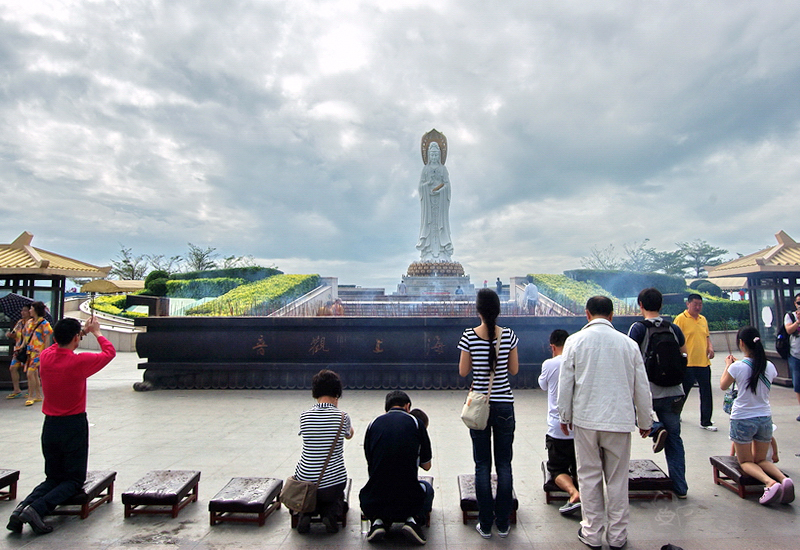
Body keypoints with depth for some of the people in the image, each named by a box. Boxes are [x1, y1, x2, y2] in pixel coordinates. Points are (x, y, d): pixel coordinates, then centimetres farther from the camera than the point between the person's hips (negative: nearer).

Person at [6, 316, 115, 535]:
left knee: (54, 478, 19)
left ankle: (22, 507, -6)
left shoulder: (45, 357, -4)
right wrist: (97, 332, 12)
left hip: (50, 426, 6)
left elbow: (59, 346, 22)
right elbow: (109, 352, -2)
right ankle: (37, 509, -16)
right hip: (74, 426, -6)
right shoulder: (80, 361, -19)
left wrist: (83, 331, 23)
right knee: (74, 480, 7)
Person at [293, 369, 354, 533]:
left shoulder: (304, 416, -8)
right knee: (338, 496, 34)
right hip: (334, 483, -2)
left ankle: (305, 512, 5)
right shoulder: (342, 416, -13)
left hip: (305, 481, 2)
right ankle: (330, 513, 2)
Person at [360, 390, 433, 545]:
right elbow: (426, 466, 7)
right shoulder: (416, 423, -3)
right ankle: (413, 519, 4)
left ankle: (379, 521, 8)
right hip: (409, 502, -1)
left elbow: (369, 464, 12)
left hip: (374, 504, 2)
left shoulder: (373, 424, 2)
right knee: (427, 487, 33)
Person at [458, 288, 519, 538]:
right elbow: (514, 369, 3)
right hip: (504, 405, 1)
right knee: (504, 464, 11)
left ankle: (486, 524, 17)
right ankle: (503, 523, 20)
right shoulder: (509, 335, -6)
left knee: (482, 465, 9)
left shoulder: (469, 336, -9)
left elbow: (463, 371, -3)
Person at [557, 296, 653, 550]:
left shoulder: (575, 341, -4)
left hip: (586, 419, -1)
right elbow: (642, 387, 6)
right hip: (620, 420, 1)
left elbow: (565, 383, -3)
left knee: (589, 476, 10)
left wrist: (565, 416, 9)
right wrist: (645, 421, 19)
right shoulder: (628, 343, 0)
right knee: (618, 479, 12)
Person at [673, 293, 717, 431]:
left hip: (704, 363, 6)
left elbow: (707, 336, 24)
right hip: (688, 363, -6)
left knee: (706, 393, 8)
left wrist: (710, 347, 5)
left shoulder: (703, 319, 13)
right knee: (684, 391, 7)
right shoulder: (681, 319, -8)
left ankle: (706, 422, 18)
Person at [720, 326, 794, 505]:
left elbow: (723, 386, -1)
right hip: (765, 419, 5)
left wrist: (728, 365, 10)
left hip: (742, 420, -5)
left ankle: (770, 482, -18)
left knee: (745, 461, 11)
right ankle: (783, 479, -9)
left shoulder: (737, 367, -17)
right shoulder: (770, 367, -3)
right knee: (761, 460, 21)